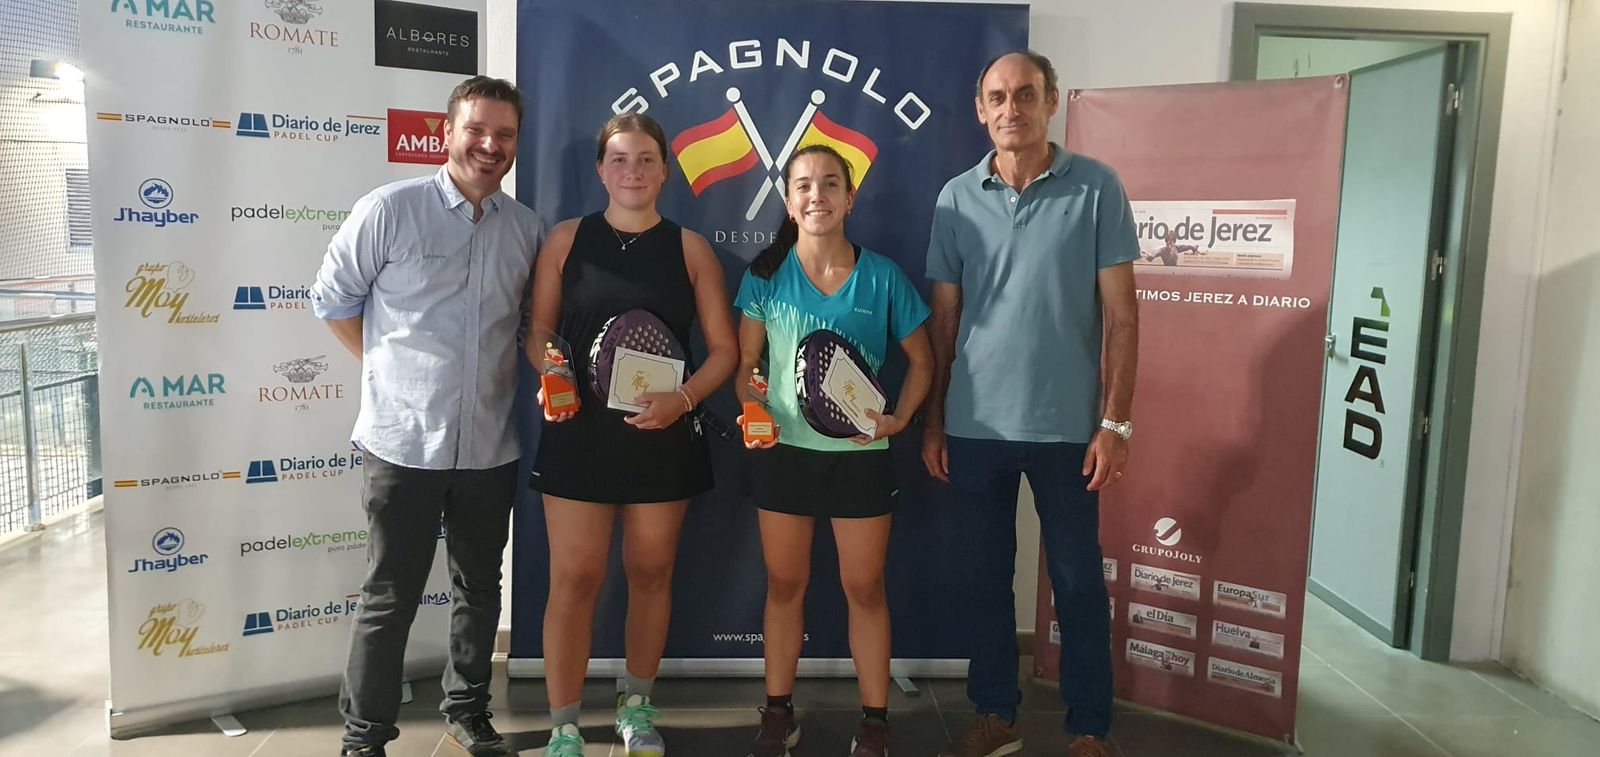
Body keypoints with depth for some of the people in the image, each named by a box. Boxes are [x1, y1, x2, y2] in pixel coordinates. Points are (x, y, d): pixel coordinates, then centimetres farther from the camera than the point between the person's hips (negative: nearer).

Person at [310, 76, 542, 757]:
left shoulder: (526, 228, 5)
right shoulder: (388, 210, -8)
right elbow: (333, 298, 2)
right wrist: (388, 365, 2)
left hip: (491, 446, 4)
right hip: (404, 441, -4)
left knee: (480, 589, 17)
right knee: (390, 597, 6)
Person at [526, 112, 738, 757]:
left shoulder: (690, 248, 2)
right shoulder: (567, 239, 4)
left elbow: (723, 348, 2)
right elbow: (539, 330, 7)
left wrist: (683, 398, -14)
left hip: (664, 436, 1)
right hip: (580, 433, 0)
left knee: (651, 572, 12)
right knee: (575, 579, -1)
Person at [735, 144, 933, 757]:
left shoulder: (882, 277, -4)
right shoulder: (766, 273, -3)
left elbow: (921, 360, 5)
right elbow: (744, 361, 2)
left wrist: (900, 418, -10)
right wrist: (753, 414, -15)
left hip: (860, 453, -1)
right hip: (784, 451, 1)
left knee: (864, 587, 8)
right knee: (784, 584, 12)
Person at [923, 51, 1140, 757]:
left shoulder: (1096, 187, -4)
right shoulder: (957, 198, 4)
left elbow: (1120, 313, -4)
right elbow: (943, 317, 8)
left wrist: (1114, 421, -9)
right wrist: (933, 419, 6)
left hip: (1066, 424, -2)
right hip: (975, 424, 3)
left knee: (1077, 581, 8)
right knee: (982, 574, 12)